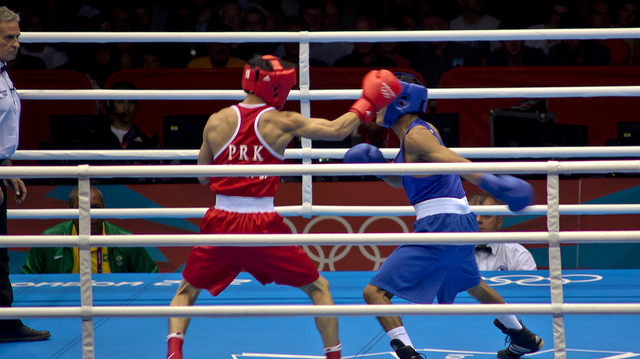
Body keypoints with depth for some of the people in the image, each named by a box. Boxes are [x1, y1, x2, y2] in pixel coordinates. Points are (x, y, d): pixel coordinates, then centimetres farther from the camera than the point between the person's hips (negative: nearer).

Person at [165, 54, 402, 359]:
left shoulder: (217, 122, 3)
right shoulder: (280, 122, -3)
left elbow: (203, 177, 11)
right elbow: (337, 130, 1)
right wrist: (366, 105, 15)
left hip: (221, 224, 2)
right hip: (262, 225, -2)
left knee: (187, 291, 19)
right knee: (318, 288, 15)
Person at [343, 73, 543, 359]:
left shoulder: (415, 135, -14)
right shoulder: (420, 130, 15)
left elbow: (451, 159, -30)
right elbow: (398, 180, 23)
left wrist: (487, 180, -45)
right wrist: (377, 164, 3)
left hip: (439, 225, -10)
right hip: (461, 220, 10)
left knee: (375, 292, -12)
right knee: (469, 283, 36)